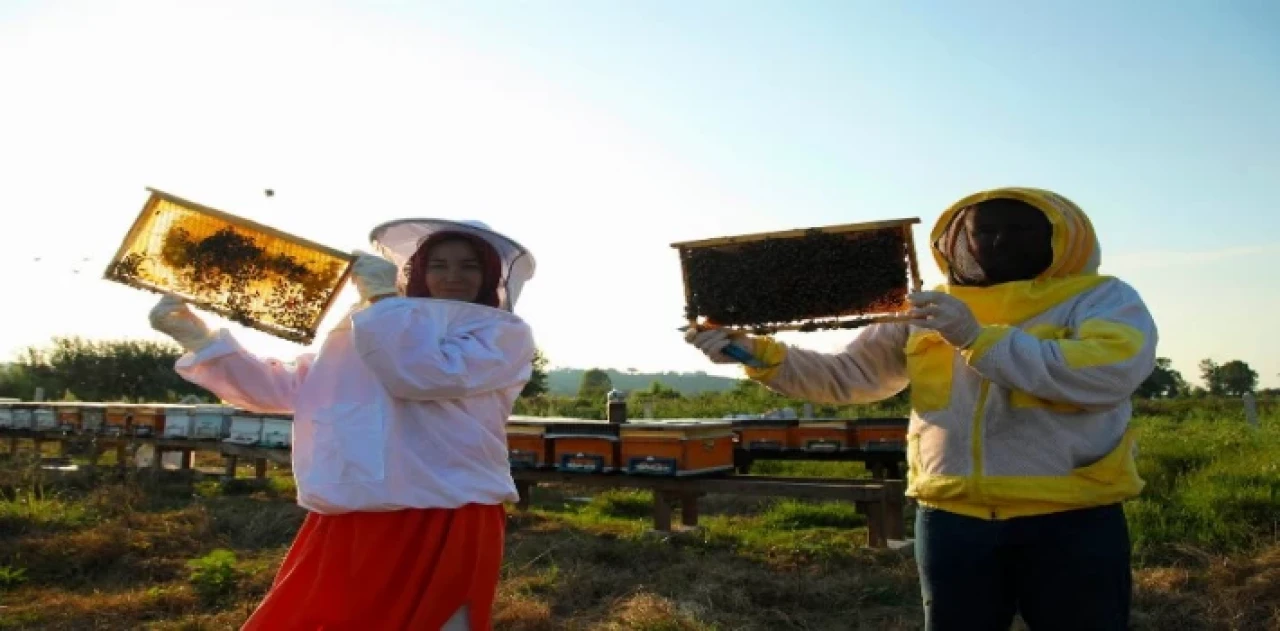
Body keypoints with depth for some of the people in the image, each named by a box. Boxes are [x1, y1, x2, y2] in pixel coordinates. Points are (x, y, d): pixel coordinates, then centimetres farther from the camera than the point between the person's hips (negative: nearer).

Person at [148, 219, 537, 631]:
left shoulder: (503, 333, 2)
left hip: (440, 531, -5)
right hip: (345, 529, 5)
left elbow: (426, 372, -16)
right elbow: (284, 389, 18)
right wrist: (198, 338, 10)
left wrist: (381, 296, -5)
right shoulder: (366, 330, 20)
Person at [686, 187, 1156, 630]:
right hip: (951, 518, 3)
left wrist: (979, 338, -23)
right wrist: (758, 353, -7)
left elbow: (1110, 372, -19)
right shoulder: (921, 312, 9)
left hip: (1071, 521, -2)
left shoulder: (1102, 298, 0)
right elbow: (846, 375, 8)